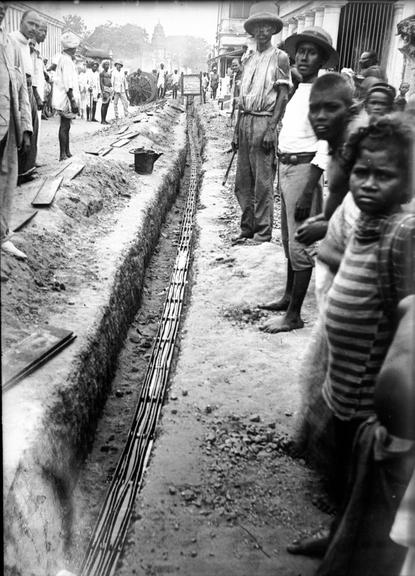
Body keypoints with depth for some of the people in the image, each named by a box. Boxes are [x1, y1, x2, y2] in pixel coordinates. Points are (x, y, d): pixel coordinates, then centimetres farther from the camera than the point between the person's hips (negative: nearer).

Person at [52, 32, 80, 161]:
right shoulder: (67, 60, -15)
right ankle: (63, 155, -3)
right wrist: (73, 101, -21)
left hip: (64, 100, 10)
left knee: (66, 126, 15)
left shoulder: (62, 58, 16)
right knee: (65, 126, -7)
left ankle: (67, 152, 23)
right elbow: (68, 84, -20)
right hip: (66, 99, -10)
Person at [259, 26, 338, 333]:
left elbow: (325, 146, -18)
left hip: (303, 169, -9)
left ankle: (294, 315, 5)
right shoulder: (299, 90, 14)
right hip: (286, 166, 9)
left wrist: (308, 192, -22)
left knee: (300, 244, -4)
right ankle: (288, 297, 33)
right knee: (289, 239, 18)